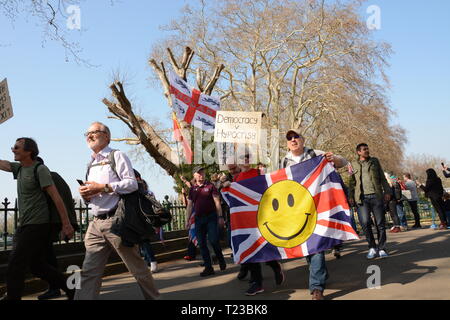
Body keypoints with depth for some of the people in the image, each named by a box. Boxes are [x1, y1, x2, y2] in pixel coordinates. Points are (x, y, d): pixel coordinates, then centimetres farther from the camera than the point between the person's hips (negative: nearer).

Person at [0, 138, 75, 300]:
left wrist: (66, 224, -18)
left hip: (37, 226, -9)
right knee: (37, 265, 13)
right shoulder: (19, 168, 13)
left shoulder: (40, 169, -11)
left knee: (15, 267, -8)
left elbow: (56, 198, -14)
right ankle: (71, 289, 20)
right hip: (26, 226, 9)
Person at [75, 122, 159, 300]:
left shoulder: (116, 156, 0)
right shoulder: (91, 164, 22)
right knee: (89, 272, -3)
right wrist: (86, 195, 4)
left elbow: (132, 183, -10)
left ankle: (152, 297, 22)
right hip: (96, 224, 6)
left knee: (137, 266, 5)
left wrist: (102, 187, -16)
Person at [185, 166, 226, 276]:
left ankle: (221, 261, 14)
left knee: (213, 241, -11)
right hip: (198, 218, 4)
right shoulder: (192, 189, 10)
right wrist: (187, 220, 6)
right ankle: (208, 268, 10)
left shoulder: (210, 186, 0)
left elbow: (217, 202, -3)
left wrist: (220, 217, -10)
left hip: (211, 217, -4)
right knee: (202, 244, 3)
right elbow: (190, 206, 13)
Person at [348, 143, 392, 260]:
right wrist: (351, 196, 4)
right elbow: (352, 182, 13)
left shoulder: (375, 161, 15)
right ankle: (372, 248, 6)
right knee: (365, 222, -9)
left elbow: (382, 178, 14)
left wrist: (387, 191, 4)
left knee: (380, 223, -1)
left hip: (376, 195, 1)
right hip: (362, 197, -1)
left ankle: (382, 248, 8)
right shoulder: (354, 164, 12)